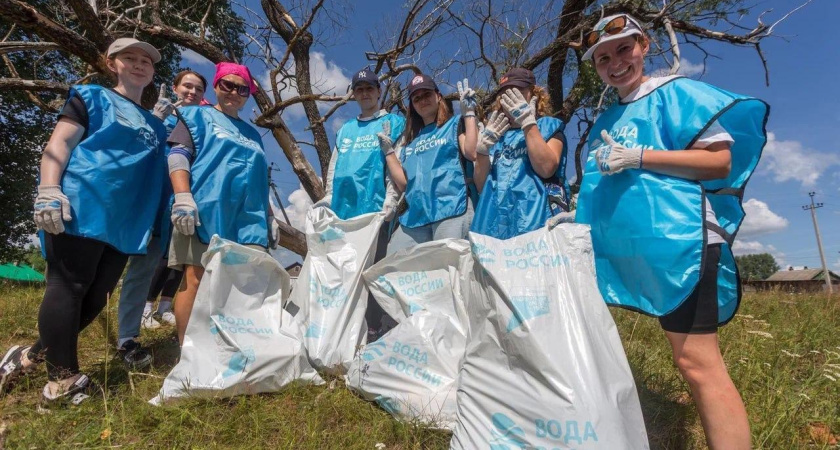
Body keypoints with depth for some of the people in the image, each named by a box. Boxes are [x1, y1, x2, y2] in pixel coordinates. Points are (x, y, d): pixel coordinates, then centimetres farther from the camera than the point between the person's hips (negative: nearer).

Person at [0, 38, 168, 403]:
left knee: (96, 294, 6)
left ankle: (30, 357, 22)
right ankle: (63, 379, 3)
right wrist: (48, 191, -16)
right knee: (69, 286, -5)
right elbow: (58, 145, -2)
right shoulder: (92, 97, 8)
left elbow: (156, 173, 26)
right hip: (81, 206, -6)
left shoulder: (155, 124, 23)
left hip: (126, 220, 6)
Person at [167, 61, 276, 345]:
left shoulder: (252, 133, 28)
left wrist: (270, 217, 20)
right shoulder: (198, 116, 14)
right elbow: (178, 156, 0)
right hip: (204, 211, -4)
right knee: (195, 279, -8)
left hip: (248, 218, 5)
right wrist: (183, 198, -16)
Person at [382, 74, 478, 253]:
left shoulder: (455, 123, 12)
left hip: (451, 208, -5)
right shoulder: (411, 140, 25)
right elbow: (402, 184, 16)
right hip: (415, 215, 5)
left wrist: (469, 113, -6)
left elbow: (472, 153, -10)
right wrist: (389, 150, 15)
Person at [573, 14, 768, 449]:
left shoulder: (674, 92, 3)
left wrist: (638, 157, -14)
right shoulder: (604, 121, 22)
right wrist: (576, 216, 13)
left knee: (697, 363, -8)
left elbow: (720, 160, -7)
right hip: (619, 247, 8)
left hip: (676, 238, -7)